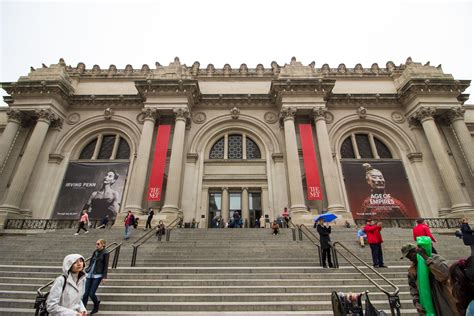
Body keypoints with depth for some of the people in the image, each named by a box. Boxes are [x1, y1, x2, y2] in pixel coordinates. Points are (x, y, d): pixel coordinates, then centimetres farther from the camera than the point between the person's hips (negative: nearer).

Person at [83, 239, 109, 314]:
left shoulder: (105, 253, -8)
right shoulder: (95, 252, 10)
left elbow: (106, 266, -9)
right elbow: (91, 262, 18)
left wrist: (104, 277, -12)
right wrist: (87, 271, 15)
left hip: (97, 275, -6)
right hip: (90, 275, 6)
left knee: (91, 294, -4)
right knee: (85, 293, 2)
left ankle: (96, 307, 23)